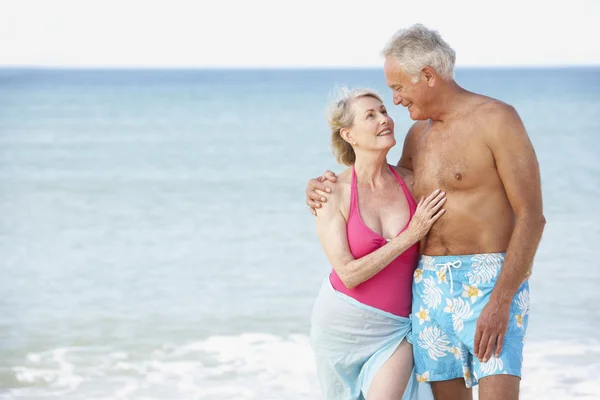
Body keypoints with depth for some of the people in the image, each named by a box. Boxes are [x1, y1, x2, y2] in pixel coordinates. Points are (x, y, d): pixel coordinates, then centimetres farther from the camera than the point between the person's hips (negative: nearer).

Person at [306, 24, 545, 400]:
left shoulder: (496, 118, -9)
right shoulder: (419, 134, 13)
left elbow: (532, 217, -13)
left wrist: (499, 302, -21)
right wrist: (326, 186, 13)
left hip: (493, 283, -7)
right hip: (431, 285, 7)